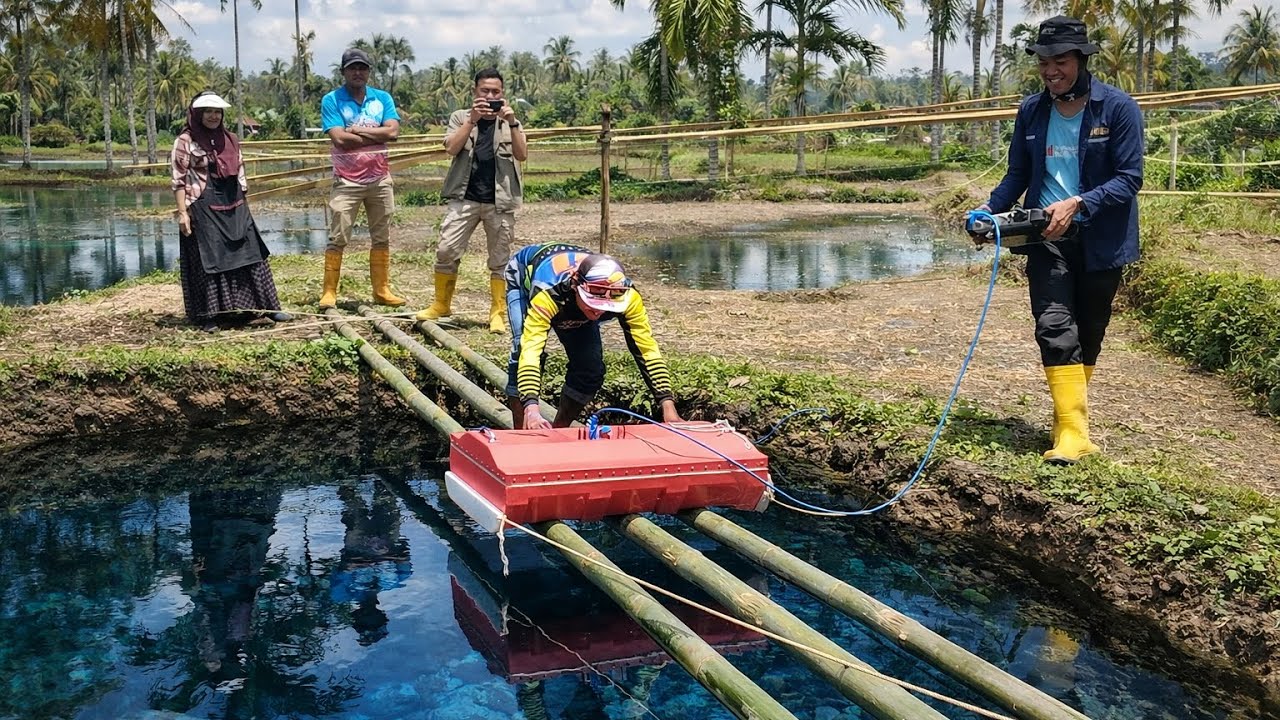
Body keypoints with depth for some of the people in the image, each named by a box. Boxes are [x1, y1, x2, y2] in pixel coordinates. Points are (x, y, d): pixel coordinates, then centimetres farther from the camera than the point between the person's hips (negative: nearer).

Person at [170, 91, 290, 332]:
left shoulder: (230, 139, 12)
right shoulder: (185, 142, -4)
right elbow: (179, 181, -7)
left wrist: (243, 207, 16)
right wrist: (182, 212, -14)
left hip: (234, 208, 5)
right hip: (203, 210, -5)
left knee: (249, 255, 6)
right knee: (207, 261, 0)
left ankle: (269, 307, 11)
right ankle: (208, 316, 8)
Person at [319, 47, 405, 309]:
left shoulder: (383, 98, 6)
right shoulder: (332, 100, -4)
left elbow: (393, 131, -9)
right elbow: (340, 139, -17)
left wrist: (357, 130, -12)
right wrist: (377, 135, -10)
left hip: (380, 179, 4)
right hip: (347, 181, -4)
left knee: (381, 238, 10)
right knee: (337, 239, -5)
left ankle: (382, 290, 18)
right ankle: (329, 292, -1)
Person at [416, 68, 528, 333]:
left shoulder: (510, 122, 10)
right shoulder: (460, 117, 9)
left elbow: (522, 155, -6)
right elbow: (451, 148, -8)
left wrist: (512, 123, -16)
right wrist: (472, 120, -15)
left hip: (500, 201, 0)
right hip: (464, 198, 0)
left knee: (500, 259, 3)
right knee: (446, 250, -4)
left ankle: (498, 313, 11)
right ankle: (441, 304, 11)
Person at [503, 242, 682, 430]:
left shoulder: (627, 296, -38)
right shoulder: (549, 293, -49)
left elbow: (647, 350, -36)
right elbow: (530, 350, -57)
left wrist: (668, 407, -44)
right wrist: (531, 410, -71)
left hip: (572, 302, 3)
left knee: (591, 369, -10)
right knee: (523, 349, -27)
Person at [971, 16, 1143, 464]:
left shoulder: (1118, 108, -8)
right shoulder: (1031, 111, 4)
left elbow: (1129, 178, -12)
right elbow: (1018, 173, 11)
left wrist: (1077, 203, -26)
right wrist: (991, 209, -8)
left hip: (1100, 239, -2)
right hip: (1047, 235, 2)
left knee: (1089, 332, 10)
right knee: (1054, 326, -13)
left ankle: (1073, 409, 28)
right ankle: (1072, 431, -15)